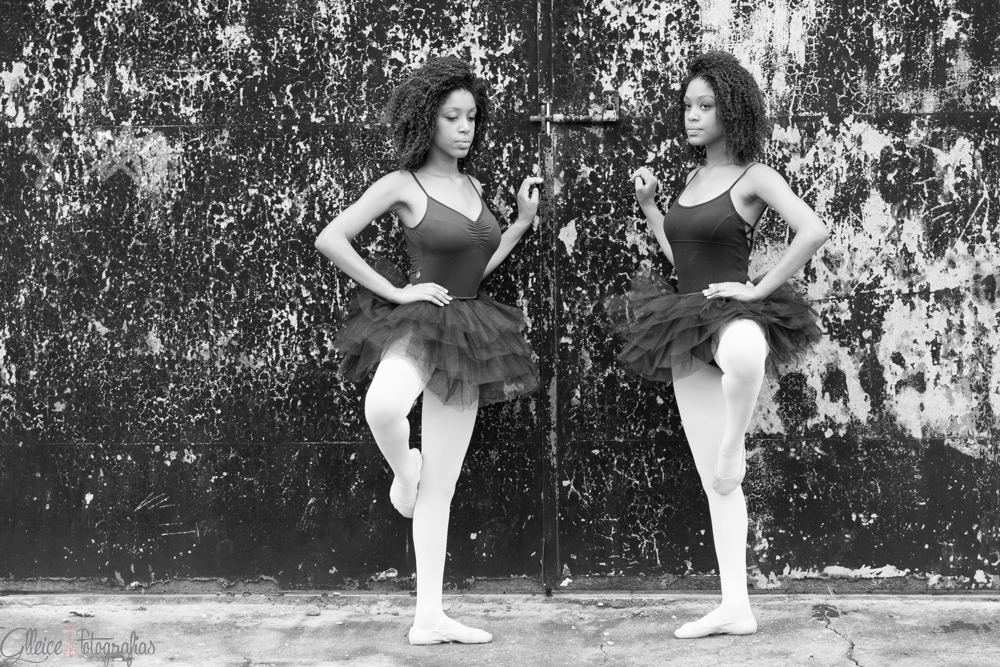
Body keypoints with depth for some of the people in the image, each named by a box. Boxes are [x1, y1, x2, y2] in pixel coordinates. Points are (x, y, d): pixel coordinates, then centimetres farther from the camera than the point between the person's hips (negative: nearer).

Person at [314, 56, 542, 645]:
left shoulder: (472, 186, 12)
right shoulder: (403, 185, -6)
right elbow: (330, 239, -11)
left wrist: (523, 222, 10)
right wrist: (395, 291, -13)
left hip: (466, 333, 5)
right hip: (417, 323, -5)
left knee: (441, 488, 6)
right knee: (385, 408, -41)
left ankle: (430, 617, 11)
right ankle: (403, 472, -5)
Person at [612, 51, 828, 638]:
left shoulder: (754, 176, -6)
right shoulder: (696, 178, 15)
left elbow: (815, 231, -20)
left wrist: (760, 287, -18)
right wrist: (647, 203, 17)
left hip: (734, 313, -7)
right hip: (689, 331, 7)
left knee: (744, 355, -49)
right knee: (714, 481, 7)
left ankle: (734, 448, -22)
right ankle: (736, 609, 12)